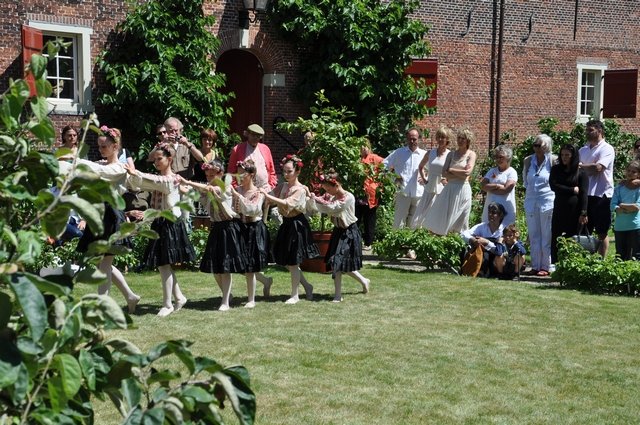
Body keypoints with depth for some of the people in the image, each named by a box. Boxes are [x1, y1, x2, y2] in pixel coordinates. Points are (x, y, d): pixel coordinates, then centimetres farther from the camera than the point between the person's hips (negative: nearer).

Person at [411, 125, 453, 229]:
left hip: (442, 191, -3)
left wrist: (448, 180, -13)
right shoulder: (430, 153, 6)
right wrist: (424, 179, 12)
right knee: (421, 217, 4)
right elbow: (420, 167, 23)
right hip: (429, 190, 3)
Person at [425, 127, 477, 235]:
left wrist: (451, 170, -3)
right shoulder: (451, 154, 10)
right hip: (449, 188, 4)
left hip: (462, 189, -4)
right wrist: (460, 175, -10)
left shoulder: (471, 154, 1)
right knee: (441, 218, 0)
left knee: (459, 221, 1)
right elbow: (444, 173, 2)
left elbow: (467, 172, -13)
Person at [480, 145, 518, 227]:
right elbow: (482, 185, 2)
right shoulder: (492, 171, 14)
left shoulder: (511, 172, -1)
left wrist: (490, 188, -4)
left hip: (505, 209, -4)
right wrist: (497, 186, -10)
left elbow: (506, 190, -12)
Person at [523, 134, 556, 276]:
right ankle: (535, 266, 14)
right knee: (533, 237, 8)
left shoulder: (552, 161, -7)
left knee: (546, 237, 1)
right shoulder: (528, 160, 5)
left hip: (547, 202, -4)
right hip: (531, 202, 4)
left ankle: (546, 267, 6)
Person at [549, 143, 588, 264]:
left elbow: (583, 193, -5)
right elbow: (553, 186, -3)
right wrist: (572, 190, -7)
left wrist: (583, 213, -13)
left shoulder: (581, 172, 1)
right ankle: (554, 264, 4)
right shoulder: (556, 169, 10)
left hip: (575, 210, -2)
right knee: (555, 238, 0)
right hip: (559, 209, 3)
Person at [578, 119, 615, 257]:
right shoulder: (583, 150, 15)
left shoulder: (606, 149, -6)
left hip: (601, 195, -6)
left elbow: (598, 168, -20)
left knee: (602, 233, 2)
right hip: (585, 195, 6)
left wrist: (580, 166, -7)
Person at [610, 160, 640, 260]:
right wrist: (629, 208, -15)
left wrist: (622, 205, -4)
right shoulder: (620, 187, 8)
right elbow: (613, 206, -2)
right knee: (621, 256, 12)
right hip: (620, 227, 4)